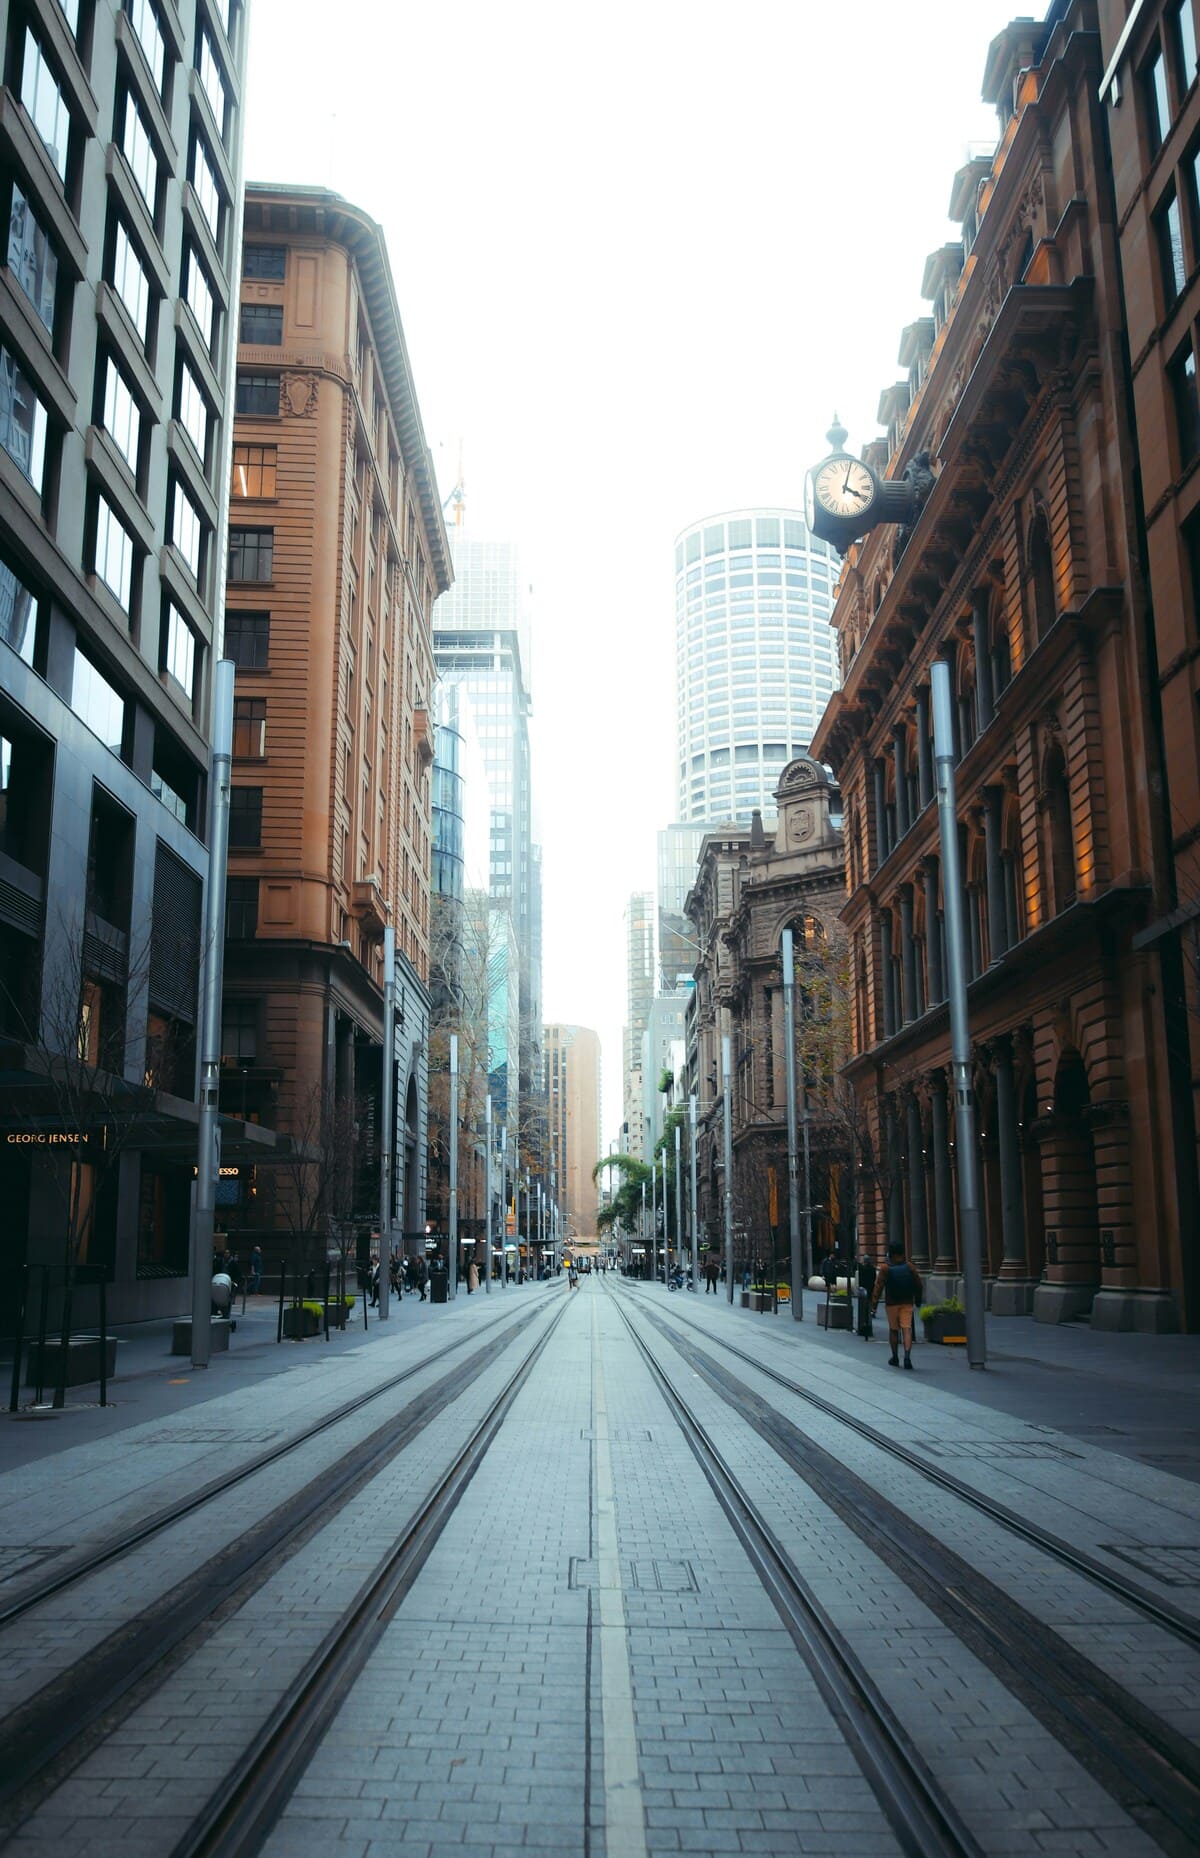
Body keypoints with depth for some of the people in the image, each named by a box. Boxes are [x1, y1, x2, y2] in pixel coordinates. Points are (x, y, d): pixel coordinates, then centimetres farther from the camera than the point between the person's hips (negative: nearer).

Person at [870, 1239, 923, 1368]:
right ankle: (907, 1355, -23)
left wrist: (874, 1306, -13)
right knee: (907, 1329, -3)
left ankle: (895, 1357, 24)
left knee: (893, 1330, 13)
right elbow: (919, 1285, 5)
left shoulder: (886, 1268, -9)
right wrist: (918, 1299, 22)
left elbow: (878, 1287, -13)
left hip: (891, 1303, -1)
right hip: (907, 1303, 1)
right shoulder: (909, 1267, -1)